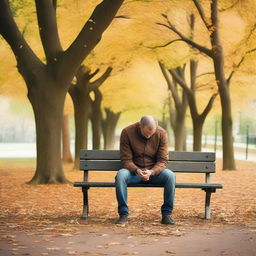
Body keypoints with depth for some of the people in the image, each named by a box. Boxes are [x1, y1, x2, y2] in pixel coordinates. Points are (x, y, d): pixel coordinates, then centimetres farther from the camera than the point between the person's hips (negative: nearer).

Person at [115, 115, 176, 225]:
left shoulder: (162, 134, -10)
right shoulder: (127, 132, -13)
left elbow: (163, 161, -11)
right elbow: (126, 160, -12)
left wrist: (151, 172, -31)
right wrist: (137, 171, -32)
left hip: (154, 171, 1)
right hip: (134, 170, -1)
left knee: (170, 176, -30)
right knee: (120, 175, -34)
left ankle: (167, 214, -17)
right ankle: (123, 214, -23)